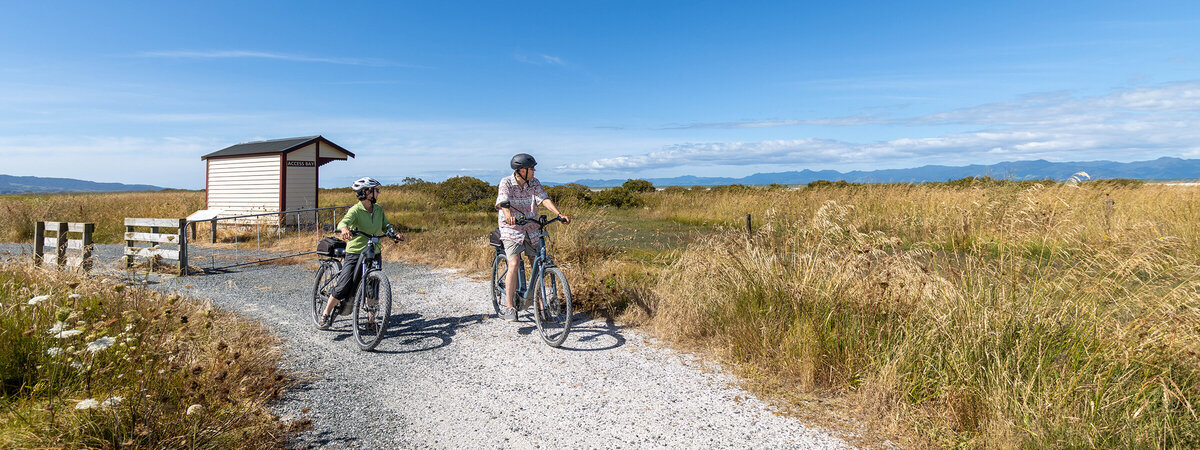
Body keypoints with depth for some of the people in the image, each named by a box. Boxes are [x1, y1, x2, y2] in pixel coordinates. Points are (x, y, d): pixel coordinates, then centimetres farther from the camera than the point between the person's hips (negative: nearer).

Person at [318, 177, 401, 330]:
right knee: (343, 287, -7)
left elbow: (386, 225, 9)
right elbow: (343, 222, -29)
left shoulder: (378, 209, 5)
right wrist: (345, 229, -53)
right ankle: (326, 314, 12)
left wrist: (394, 235, -12)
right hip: (355, 254, -5)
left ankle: (372, 320, 16)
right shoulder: (355, 210, -13)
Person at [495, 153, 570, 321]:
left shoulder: (534, 183, 1)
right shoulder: (506, 183, -10)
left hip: (531, 228, 5)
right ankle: (508, 307, -13)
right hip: (512, 228, -4)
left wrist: (559, 214, -25)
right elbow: (503, 201, -26)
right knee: (514, 264, -18)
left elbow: (544, 199, -9)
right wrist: (508, 215, -48)